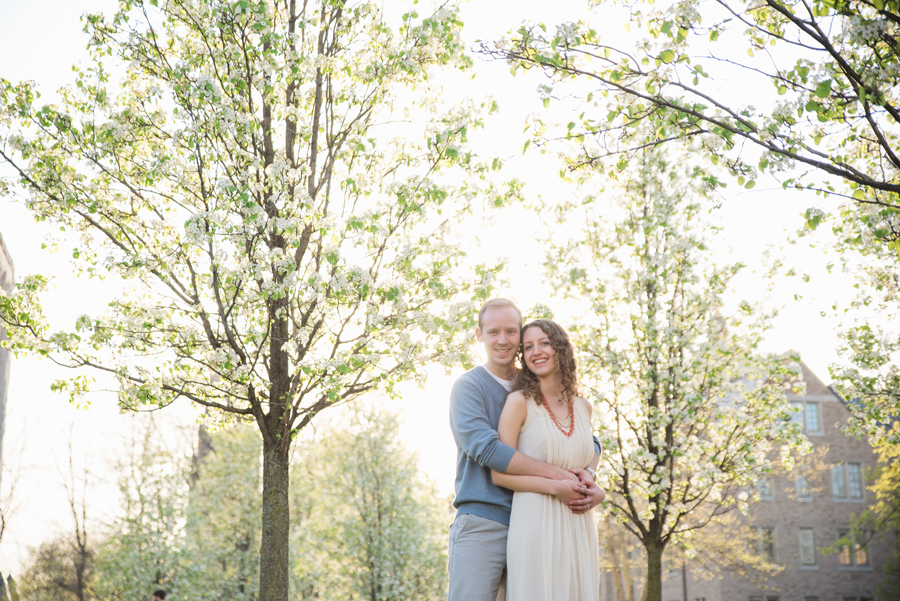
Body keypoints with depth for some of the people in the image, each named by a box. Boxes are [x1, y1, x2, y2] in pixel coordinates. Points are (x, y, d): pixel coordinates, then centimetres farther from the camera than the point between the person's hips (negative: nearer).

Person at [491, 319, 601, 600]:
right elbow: (499, 473, -7)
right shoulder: (520, 402, -3)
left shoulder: (583, 408, 13)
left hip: (579, 528, 5)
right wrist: (556, 487, -14)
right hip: (535, 526, -5)